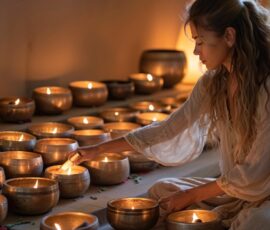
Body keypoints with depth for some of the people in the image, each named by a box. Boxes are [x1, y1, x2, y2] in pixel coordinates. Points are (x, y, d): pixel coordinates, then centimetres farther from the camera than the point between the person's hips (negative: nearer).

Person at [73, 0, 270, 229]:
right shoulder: (212, 84, 0)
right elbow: (168, 130, 7)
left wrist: (190, 196, -12)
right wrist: (99, 149, 6)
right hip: (233, 190, 7)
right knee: (162, 189, 2)